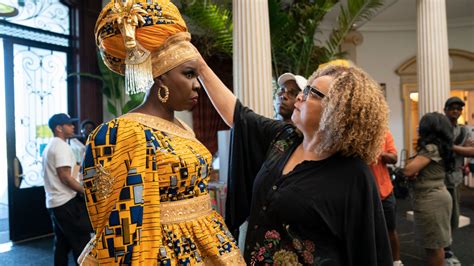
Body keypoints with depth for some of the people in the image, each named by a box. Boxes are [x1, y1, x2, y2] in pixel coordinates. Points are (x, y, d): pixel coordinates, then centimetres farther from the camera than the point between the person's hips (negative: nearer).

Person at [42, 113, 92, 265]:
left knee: (61, 243, 14)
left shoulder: (50, 146, 17)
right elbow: (65, 177, -20)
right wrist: (87, 191, -16)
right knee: (81, 242, -4)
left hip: (53, 202, 10)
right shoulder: (61, 146, -14)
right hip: (66, 202, -10)